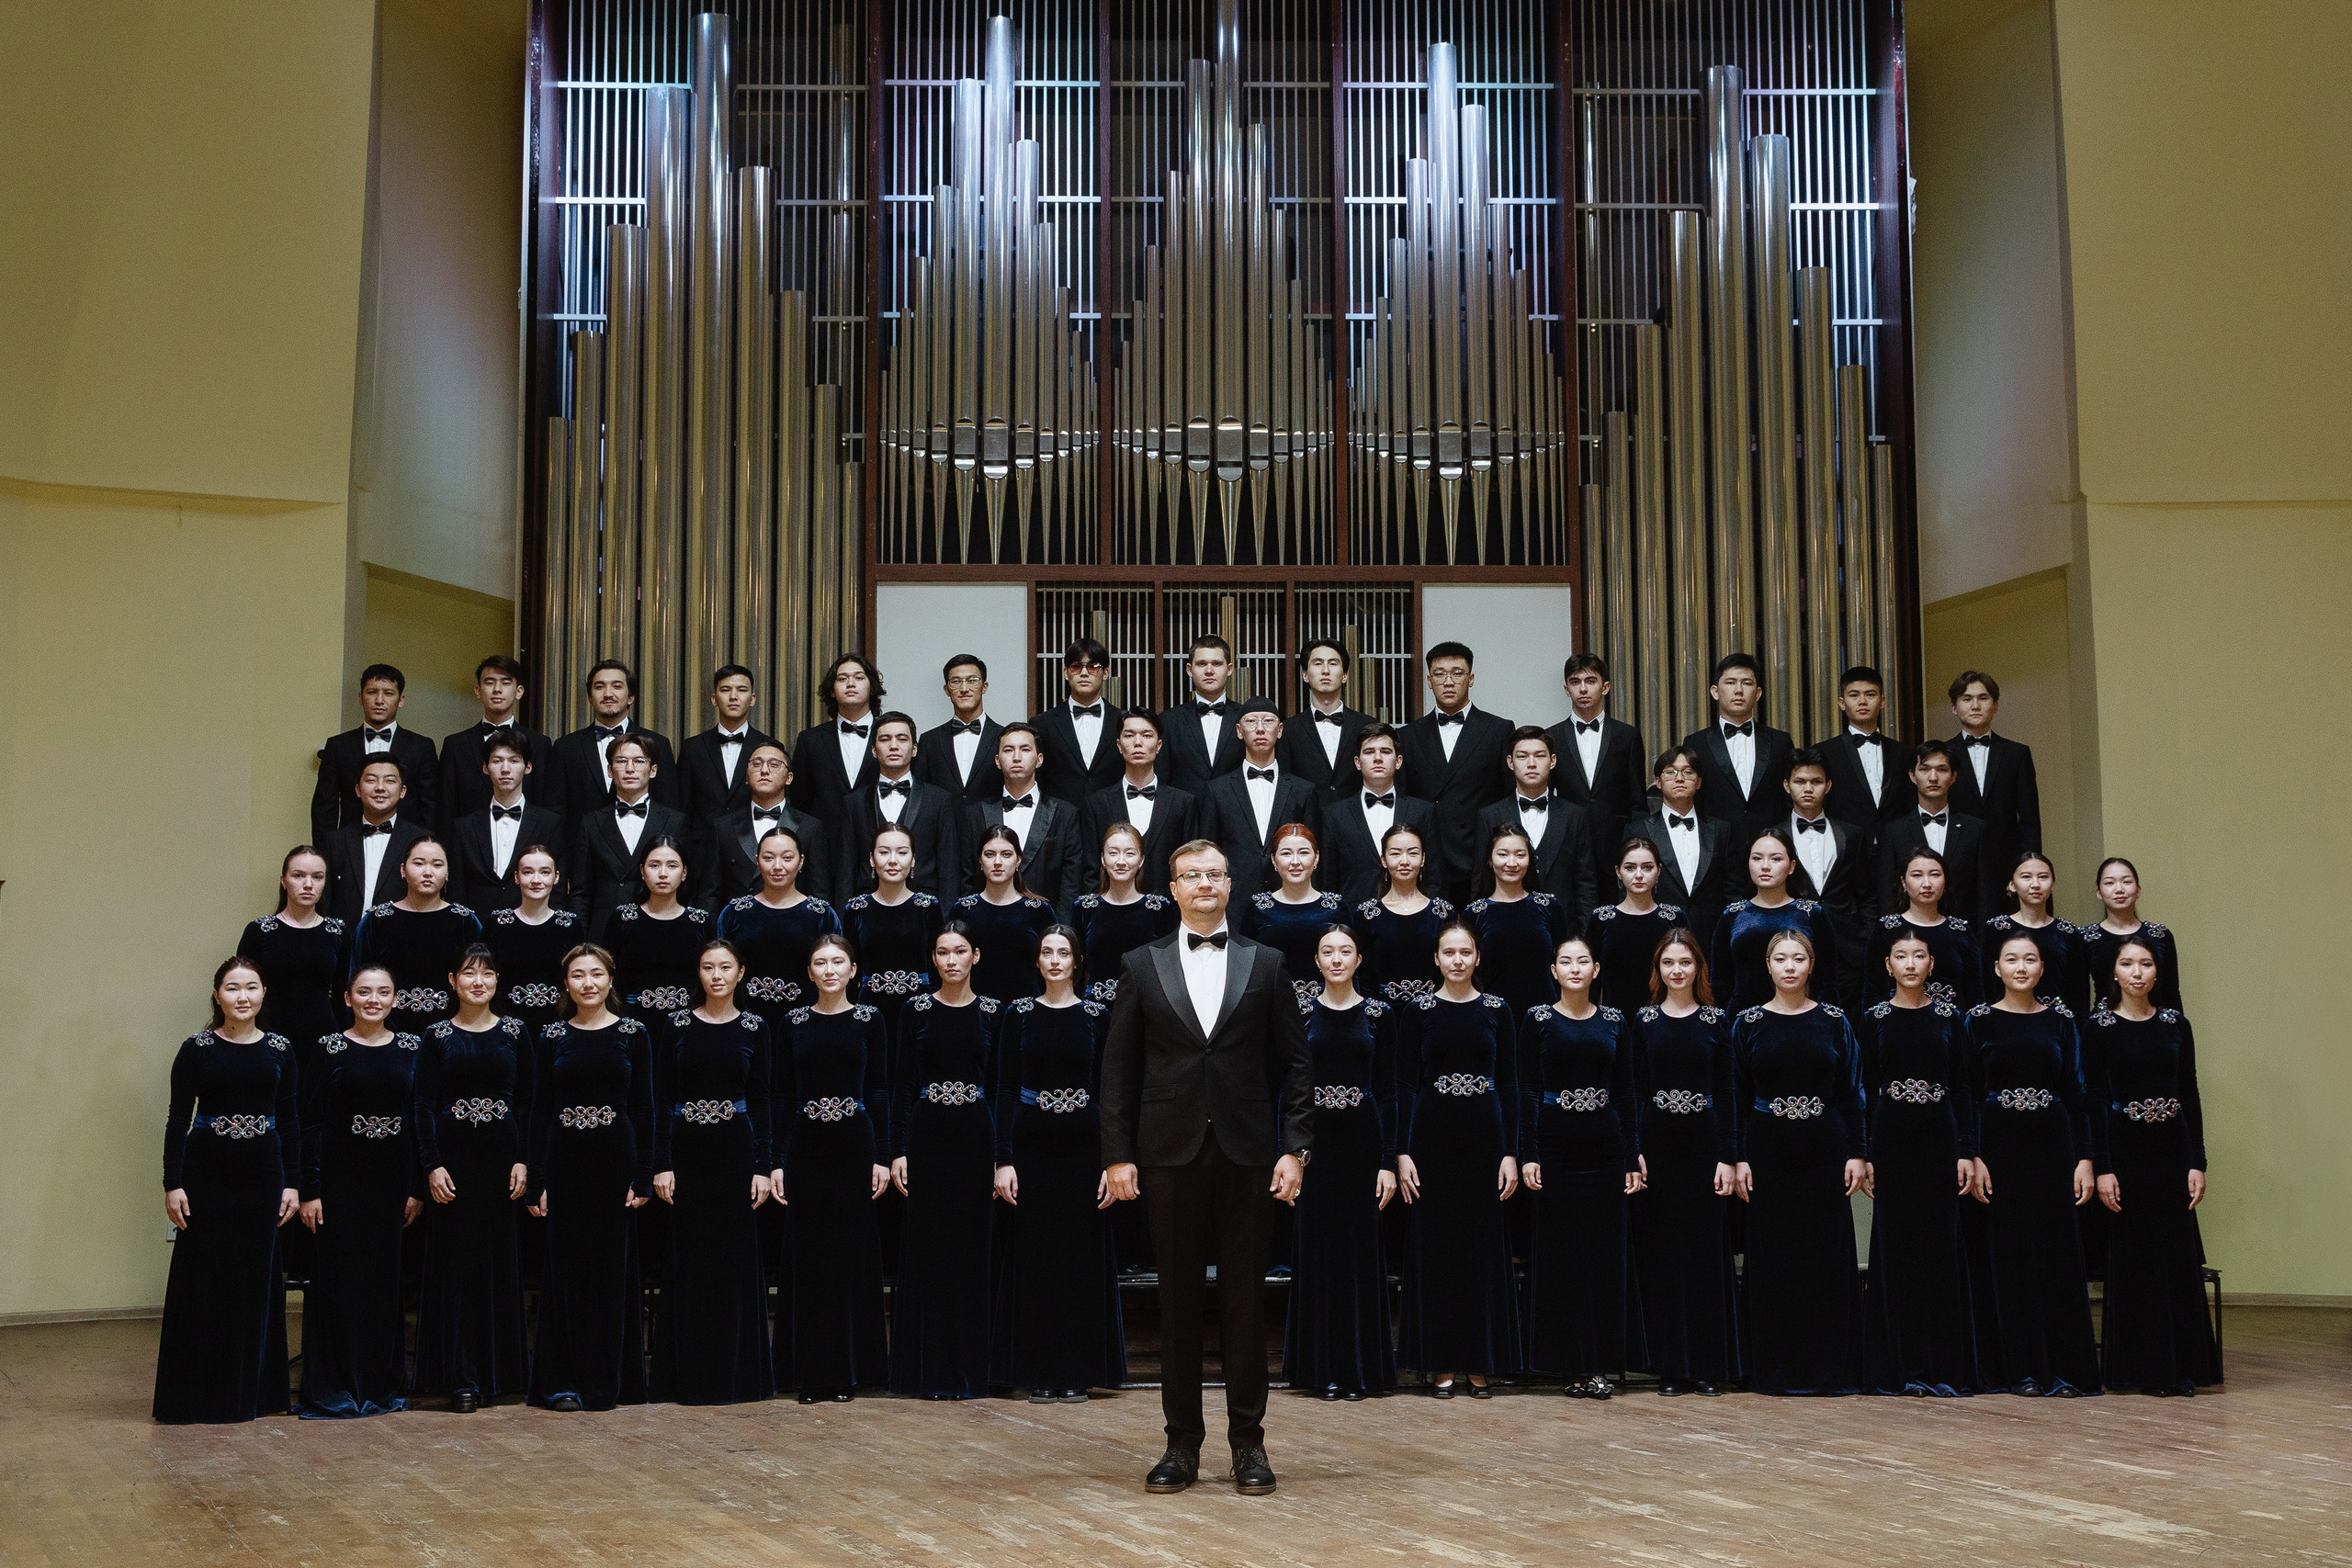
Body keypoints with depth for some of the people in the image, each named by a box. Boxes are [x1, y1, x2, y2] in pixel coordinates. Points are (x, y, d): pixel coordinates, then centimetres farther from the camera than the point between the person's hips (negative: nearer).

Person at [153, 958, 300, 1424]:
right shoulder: (197, 1049, -2)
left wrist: (293, 1183, 3)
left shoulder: (280, 1050, 5)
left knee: (257, 1279, 7)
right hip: (207, 1172, -2)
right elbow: (178, 1119, -3)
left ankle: (253, 1391, 18)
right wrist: (173, 1184, -9)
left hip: (262, 1174, 2)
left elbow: (289, 1120, 7)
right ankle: (198, 1392, 11)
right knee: (203, 1280, 1)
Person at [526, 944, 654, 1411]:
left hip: (615, 1160, -1)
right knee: (567, 1267, 2)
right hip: (565, 1161, 1)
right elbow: (540, 1110, 3)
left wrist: (643, 1178, -6)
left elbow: (644, 1108, 1)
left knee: (613, 1266, 3)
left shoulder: (633, 1034, 2)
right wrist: (536, 1183, -2)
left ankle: (607, 1380, 12)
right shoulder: (552, 1037, 4)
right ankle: (562, 1381, 9)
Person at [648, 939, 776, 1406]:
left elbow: (760, 1102, 2)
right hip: (687, 1150, 0)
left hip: (735, 1152, 0)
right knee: (688, 1258, 4)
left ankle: (733, 1372, 11)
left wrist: (763, 1167, -4)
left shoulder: (754, 1028, 3)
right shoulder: (678, 1026, 3)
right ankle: (688, 1375, 12)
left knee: (734, 1257, 2)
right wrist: (662, 1165, -6)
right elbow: (663, 1098, 1)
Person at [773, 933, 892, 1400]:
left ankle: (848, 1371, 10)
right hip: (805, 1146, 1)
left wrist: (881, 1157, -5)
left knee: (852, 1252, 2)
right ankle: (812, 1374, 9)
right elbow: (784, 1094, 5)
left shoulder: (869, 1020, 3)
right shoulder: (794, 1022, 6)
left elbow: (878, 1092, 2)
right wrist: (779, 1160, -1)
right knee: (809, 1253, 3)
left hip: (854, 1143, -1)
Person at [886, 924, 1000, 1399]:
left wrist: (1002, 1158, 0)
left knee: (971, 1248, 3)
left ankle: (968, 1369, 11)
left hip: (975, 1137, 1)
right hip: (926, 1134, -1)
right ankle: (929, 1372, 7)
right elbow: (902, 1084, 1)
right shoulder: (915, 1012, 3)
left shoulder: (992, 1014, 5)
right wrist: (898, 1151, -7)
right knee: (927, 1247, 1)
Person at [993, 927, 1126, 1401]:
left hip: (1083, 1147, 0)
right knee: (1034, 1254, 2)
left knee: (1082, 1255, 3)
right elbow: (1005, 1090, 0)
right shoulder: (1018, 1014, 3)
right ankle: (1039, 1373, 10)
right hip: (1032, 1146, 0)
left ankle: (1076, 1372, 11)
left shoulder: (1097, 1017, 3)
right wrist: (1004, 1160, -7)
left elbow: (1109, 1092, 2)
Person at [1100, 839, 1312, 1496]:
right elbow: (1118, 1067, 5)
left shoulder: (1265, 965, 7)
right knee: (1177, 1301, 5)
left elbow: (1295, 1064, 6)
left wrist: (1295, 1148, -3)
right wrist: (1118, 1155, -2)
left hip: (1245, 1152, 0)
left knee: (1244, 1300, 4)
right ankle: (1182, 1443, 13)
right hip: (1170, 1152, 0)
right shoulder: (1142, 966, 7)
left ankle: (1248, 1443, 12)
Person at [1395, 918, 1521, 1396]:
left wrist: (1511, 1154, -4)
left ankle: (1479, 1362, 13)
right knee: (1434, 1244, 2)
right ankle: (1441, 1362, 10)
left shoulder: (1497, 1011, 4)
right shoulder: (1419, 1011, 1)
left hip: (1484, 1136, 1)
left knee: (1483, 1244, 4)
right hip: (1432, 1137, -1)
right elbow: (1405, 1084, 0)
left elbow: (1508, 1084, 3)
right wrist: (1403, 1153, -8)